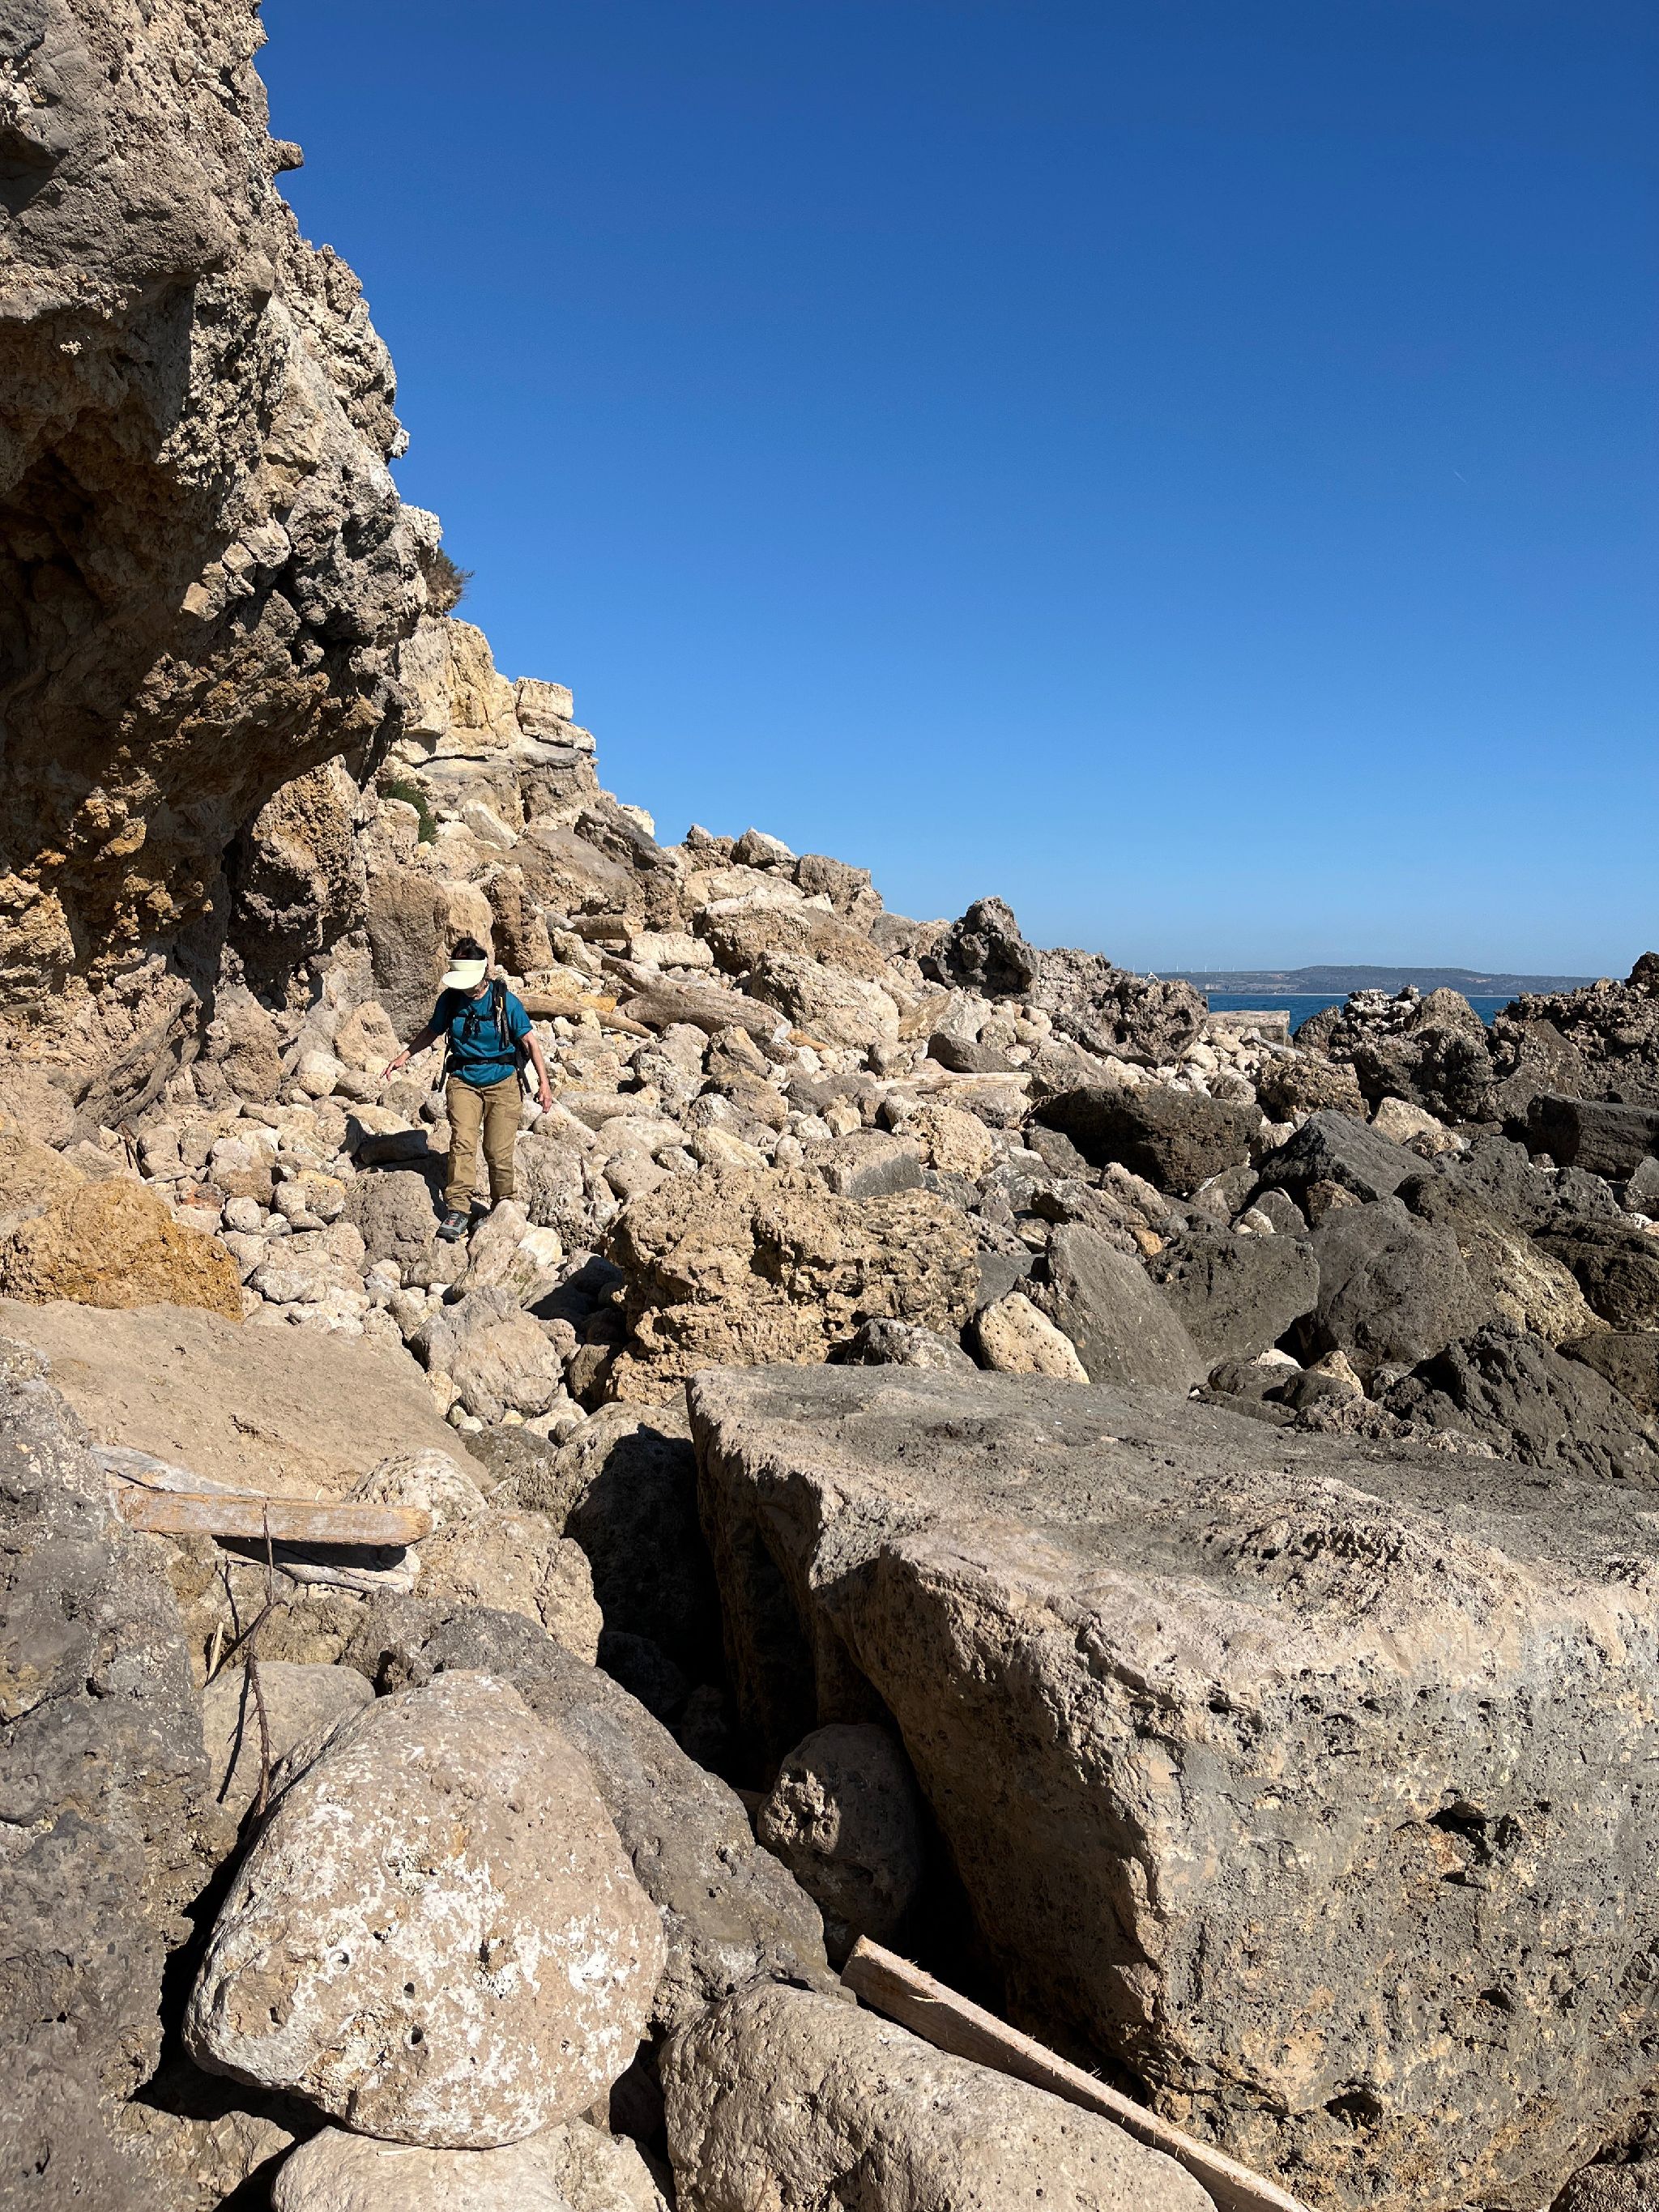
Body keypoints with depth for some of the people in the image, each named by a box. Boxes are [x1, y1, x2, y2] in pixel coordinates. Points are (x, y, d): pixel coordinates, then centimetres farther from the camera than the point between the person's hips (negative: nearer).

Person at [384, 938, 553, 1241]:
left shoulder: (504, 1000, -8)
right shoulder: (449, 999, 0)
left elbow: (530, 1041, -5)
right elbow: (431, 1032, 18)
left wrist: (543, 1082, -13)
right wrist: (405, 1055, 8)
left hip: (501, 1083, -2)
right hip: (463, 1082, 2)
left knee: (498, 1151, -4)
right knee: (462, 1142, -17)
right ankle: (457, 1210, -20)